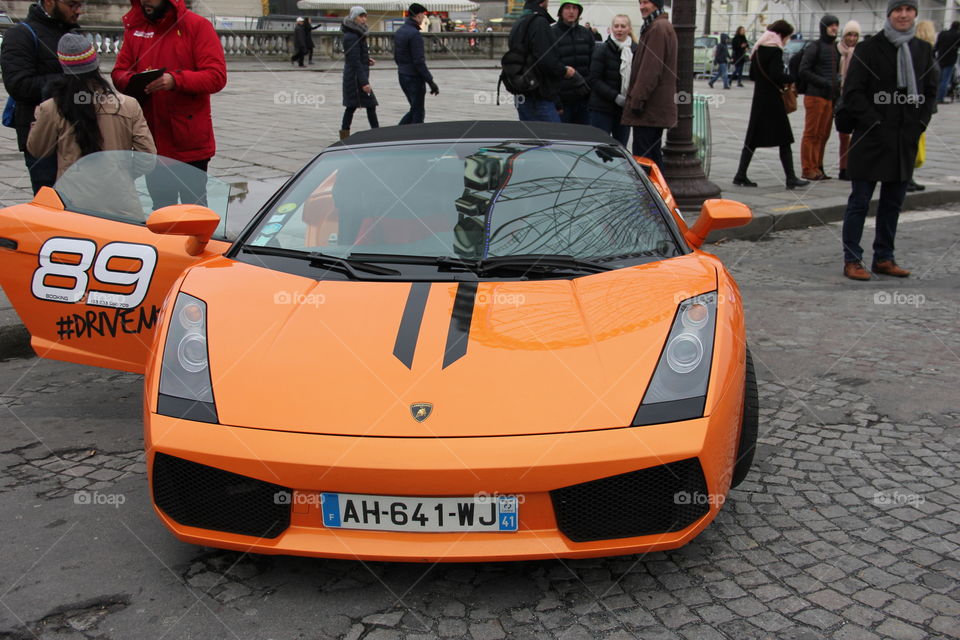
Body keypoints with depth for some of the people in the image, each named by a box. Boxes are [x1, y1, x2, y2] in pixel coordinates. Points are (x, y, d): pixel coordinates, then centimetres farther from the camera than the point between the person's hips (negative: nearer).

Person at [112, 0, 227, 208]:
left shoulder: (198, 26, -4)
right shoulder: (134, 28, 11)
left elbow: (217, 76, -12)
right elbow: (119, 72, 11)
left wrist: (176, 80, -25)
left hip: (190, 142, -5)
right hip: (152, 141, 5)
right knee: (160, 208, 16)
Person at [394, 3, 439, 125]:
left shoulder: (399, 32, 9)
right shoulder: (415, 34, -18)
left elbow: (396, 57, 16)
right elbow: (419, 62, -22)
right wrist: (431, 81, -19)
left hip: (402, 76, 9)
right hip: (415, 78, -9)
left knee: (415, 110, 18)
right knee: (418, 113, 2)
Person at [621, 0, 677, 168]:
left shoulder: (658, 28, -13)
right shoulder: (664, 26, 22)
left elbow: (650, 69, -20)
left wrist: (637, 99, -19)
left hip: (650, 108, -10)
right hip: (658, 106, 10)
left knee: (642, 155, -10)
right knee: (654, 154, 14)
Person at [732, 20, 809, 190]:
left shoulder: (758, 49, 12)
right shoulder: (775, 51, -12)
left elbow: (752, 75, 16)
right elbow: (776, 75, -21)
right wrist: (792, 79, -7)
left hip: (759, 99, 8)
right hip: (773, 100, -8)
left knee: (753, 138, 10)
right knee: (784, 140, -2)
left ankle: (741, 175, 7)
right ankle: (791, 178, 0)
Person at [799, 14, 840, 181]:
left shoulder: (836, 48, 16)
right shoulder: (814, 47, -5)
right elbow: (804, 71, -11)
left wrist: (837, 80, 8)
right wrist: (824, 82, -14)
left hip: (830, 97, 7)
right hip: (815, 96, -7)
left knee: (823, 135, 9)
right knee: (811, 134, -3)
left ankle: (817, 168, 16)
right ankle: (808, 170, 1)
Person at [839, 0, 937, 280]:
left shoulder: (923, 50, 10)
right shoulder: (869, 49, -5)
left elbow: (931, 91, 15)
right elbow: (852, 93, -8)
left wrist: (919, 123, 2)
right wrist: (875, 122, -13)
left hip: (906, 141, 5)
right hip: (871, 140, -5)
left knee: (893, 202, 11)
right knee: (860, 201, 0)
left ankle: (884, 258, 20)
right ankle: (852, 260, 6)